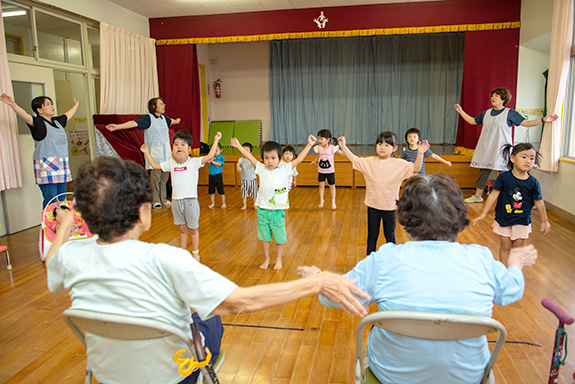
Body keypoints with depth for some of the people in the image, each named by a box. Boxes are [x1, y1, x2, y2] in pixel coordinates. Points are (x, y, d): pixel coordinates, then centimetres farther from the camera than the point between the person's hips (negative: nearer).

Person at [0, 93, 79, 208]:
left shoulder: (57, 121, 17)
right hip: (46, 167, -7)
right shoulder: (38, 123, -5)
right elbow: (25, 116, -23)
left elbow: (68, 115, 36)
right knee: (50, 201, -11)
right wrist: (13, 104, -40)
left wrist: (76, 105, 52)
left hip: (61, 167, 7)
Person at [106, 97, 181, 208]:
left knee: (164, 177, 9)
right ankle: (155, 200, 7)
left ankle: (163, 199, 20)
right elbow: (134, 123, -21)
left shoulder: (164, 118, 13)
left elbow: (171, 121, 37)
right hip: (154, 153, -6)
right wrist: (118, 126, -35)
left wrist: (176, 121, 60)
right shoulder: (148, 118, -8)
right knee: (155, 177, -5)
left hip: (166, 153, 7)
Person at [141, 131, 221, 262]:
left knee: (193, 229, 8)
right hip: (176, 201, 4)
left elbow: (209, 156, -18)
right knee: (182, 229, 15)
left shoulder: (194, 162, -8)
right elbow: (155, 165, 18)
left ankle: (195, 253, 26)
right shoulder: (171, 163, 5)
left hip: (190, 200, -3)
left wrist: (215, 141, -20)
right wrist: (147, 152, 19)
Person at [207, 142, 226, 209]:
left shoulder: (221, 158, -6)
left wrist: (212, 161, -19)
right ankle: (213, 203, 25)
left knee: (221, 191, 2)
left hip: (218, 176, -4)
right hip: (211, 176, 4)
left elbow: (219, 164, -20)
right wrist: (209, 161, -21)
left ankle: (223, 203, 15)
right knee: (211, 191, 11)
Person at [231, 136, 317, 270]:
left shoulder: (285, 169, -5)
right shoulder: (261, 169, 1)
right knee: (265, 237, 15)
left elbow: (298, 159, -10)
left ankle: (278, 259, 30)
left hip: (278, 211, -2)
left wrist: (309, 145, -15)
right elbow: (250, 157, 8)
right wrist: (239, 147, 11)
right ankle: (267, 259, 32)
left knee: (279, 237, 10)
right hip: (263, 210, 2)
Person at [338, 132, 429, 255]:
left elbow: (415, 168, -18)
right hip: (373, 205, 2)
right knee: (372, 235, 15)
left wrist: (420, 153, -33)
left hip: (390, 206, -2)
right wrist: (344, 147, -4)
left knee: (390, 236, 13)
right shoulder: (369, 162, -1)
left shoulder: (399, 164, -9)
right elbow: (354, 159, 4)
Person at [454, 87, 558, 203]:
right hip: (486, 150, 4)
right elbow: (472, 121, 23)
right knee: (484, 172, 8)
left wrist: (543, 120, -12)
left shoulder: (510, 113, -1)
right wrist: (461, 112, 22)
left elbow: (526, 123, -2)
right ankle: (477, 196, 17)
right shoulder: (486, 113, 12)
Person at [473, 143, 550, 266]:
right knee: (505, 247, 10)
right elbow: (493, 195, -9)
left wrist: (544, 221, 10)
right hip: (503, 219, 0)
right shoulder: (504, 177, -12)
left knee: (517, 248, 9)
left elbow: (539, 202, 1)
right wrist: (483, 213, -7)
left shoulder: (533, 183, -9)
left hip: (522, 222, 1)